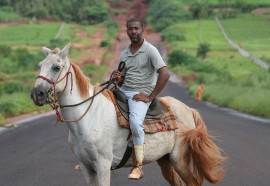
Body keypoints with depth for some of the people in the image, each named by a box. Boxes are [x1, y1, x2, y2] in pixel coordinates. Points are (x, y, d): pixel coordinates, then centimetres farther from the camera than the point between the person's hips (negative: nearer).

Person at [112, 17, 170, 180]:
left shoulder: (150, 50, -7)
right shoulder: (124, 54, 14)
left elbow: (165, 74, -16)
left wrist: (150, 97, -17)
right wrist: (118, 78, -4)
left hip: (140, 94, -7)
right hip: (123, 91, 7)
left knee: (135, 121, -34)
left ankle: (139, 167, -28)